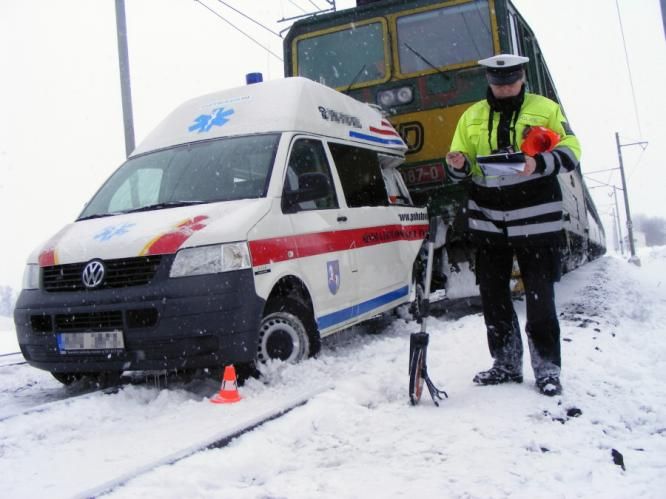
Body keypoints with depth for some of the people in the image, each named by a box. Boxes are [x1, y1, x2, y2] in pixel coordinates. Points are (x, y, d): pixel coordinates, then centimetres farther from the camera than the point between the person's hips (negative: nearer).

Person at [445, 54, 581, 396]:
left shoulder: (546, 109, 4)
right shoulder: (472, 116, 12)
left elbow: (570, 151, -2)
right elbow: (461, 170, 13)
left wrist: (539, 163, -21)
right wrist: (458, 165, -11)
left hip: (535, 219, -3)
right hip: (487, 220, 4)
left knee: (540, 296, 0)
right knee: (492, 294, 8)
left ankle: (547, 367, 13)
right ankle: (506, 364, 22)